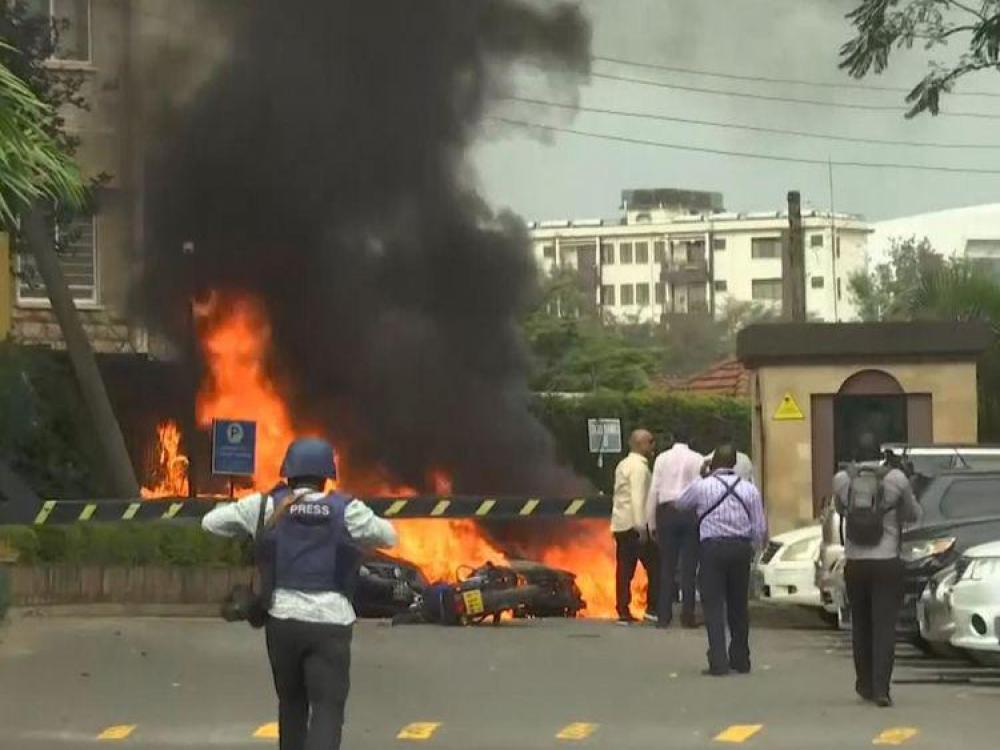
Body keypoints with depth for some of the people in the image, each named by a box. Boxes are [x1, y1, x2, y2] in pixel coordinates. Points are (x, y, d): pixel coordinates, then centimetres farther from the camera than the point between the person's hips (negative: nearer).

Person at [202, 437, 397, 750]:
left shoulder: (267, 506, 0)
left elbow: (210, 522, 9)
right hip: (330, 622, -2)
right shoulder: (346, 510, -3)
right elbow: (388, 537, 12)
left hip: (283, 619, 2)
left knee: (291, 702, 21)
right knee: (327, 709, -4)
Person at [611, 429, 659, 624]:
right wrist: (641, 527, -22)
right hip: (634, 524, -9)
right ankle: (652, 608, -6)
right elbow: (637, 498, -19)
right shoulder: (639, 467, -10)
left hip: (620, 524, 9)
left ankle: (623, 612, 2)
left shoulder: (623, 465, 20)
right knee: (655, 565, -3)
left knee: (624, 569, 5)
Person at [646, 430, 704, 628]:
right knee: (688, 567, 2)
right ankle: (687, 615, 0)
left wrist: (651, 522, 8)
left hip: (666, 513, 1)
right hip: (691, 513, -1)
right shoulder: (698, 459, 1)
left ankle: (663, 617, 3)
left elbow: (654, 490, 3)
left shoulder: (662, 459, 4)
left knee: (667, 567, 5)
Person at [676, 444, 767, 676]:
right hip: (742, 548, 3)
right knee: (739, 605, 14)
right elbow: (761, 528, 4)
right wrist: (754, 547, 20)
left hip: (713, 548, -3)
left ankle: (719, 662, -11)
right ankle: (740, 660, 23)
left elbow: (681, 504, 16)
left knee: (714, 605, -2)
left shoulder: (701, 486, -3)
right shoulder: (749, 489, 5)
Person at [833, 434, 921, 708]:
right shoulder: (896, 479, -8)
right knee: (884, 627, -2)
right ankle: (881, 688, -11)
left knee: (861, 625, 17)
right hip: (887, 562, -2)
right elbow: (914, 514, 7)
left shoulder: (842, 480, -2)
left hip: (855, 564, 2)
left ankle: (865, 685, 24)